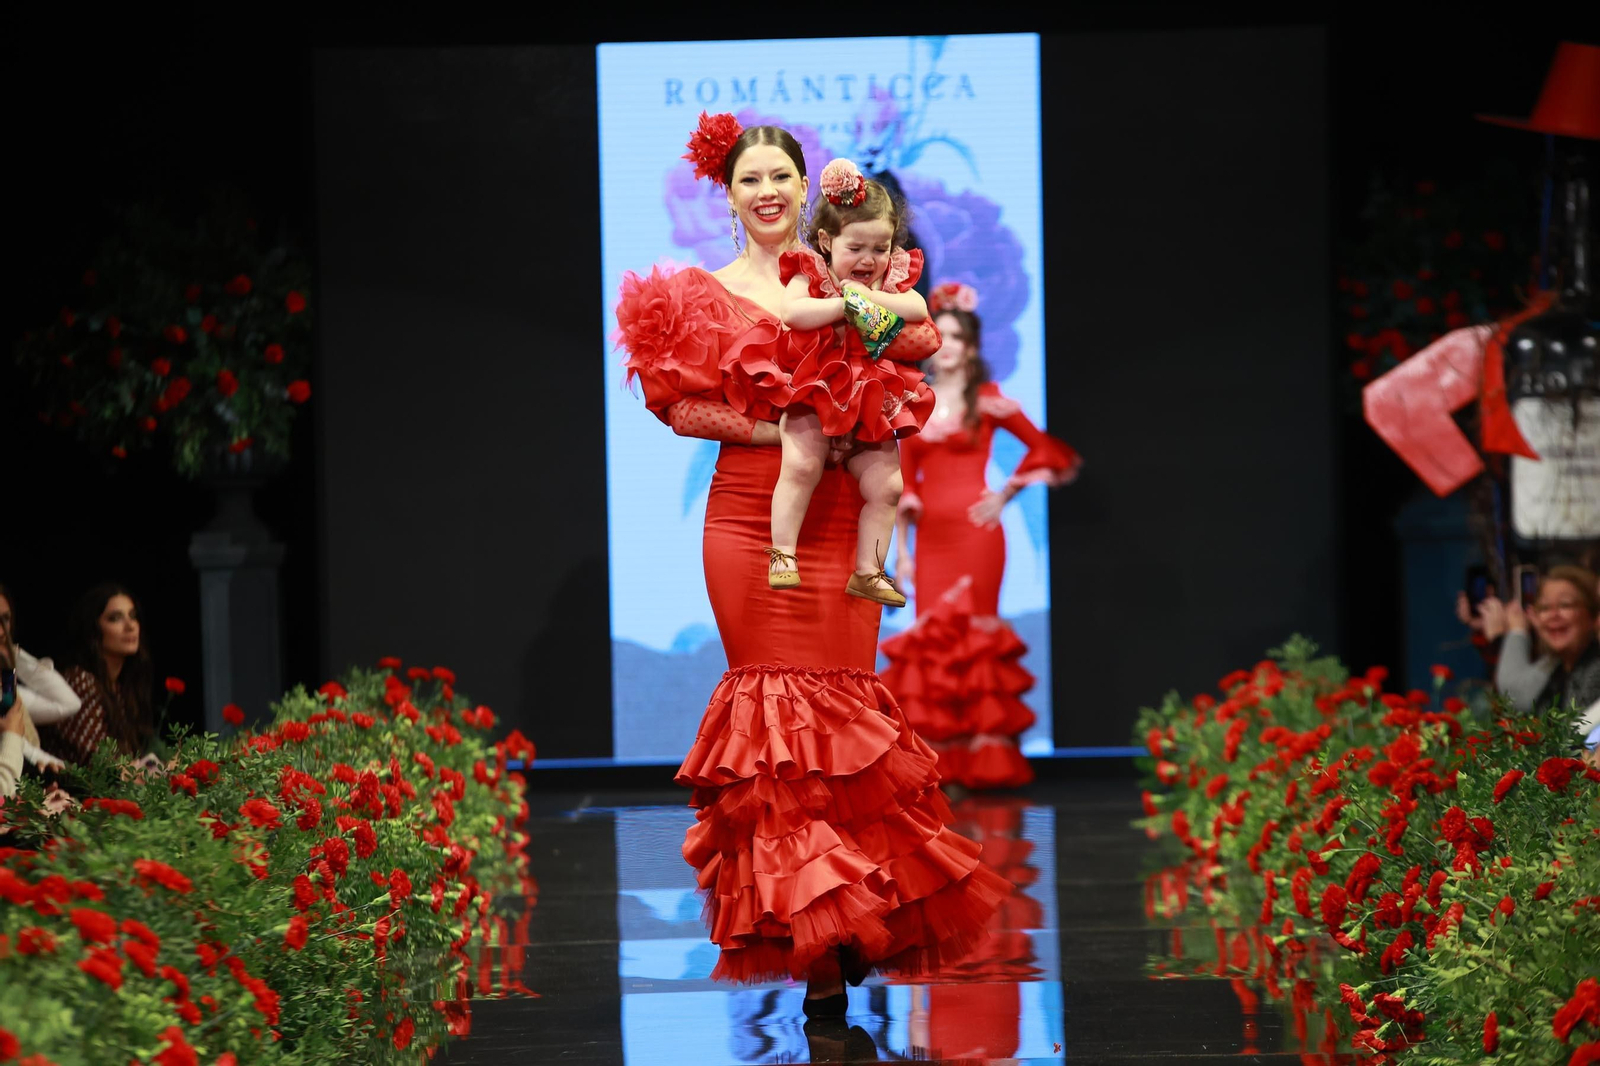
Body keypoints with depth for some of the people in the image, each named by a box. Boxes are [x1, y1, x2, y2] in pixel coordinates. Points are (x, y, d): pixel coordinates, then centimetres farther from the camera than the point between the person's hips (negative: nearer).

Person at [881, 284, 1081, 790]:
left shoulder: (987, 400, 2)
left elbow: (1042, 448, 7)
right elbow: (904, 484, 11)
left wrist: (1006, 493, 0)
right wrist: (901, 550, 7)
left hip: (975, 534, -4)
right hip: (931, 540, 4)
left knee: (972, 636, -5)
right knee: (932, 643, -1)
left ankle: (980, 763, -1)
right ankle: (942, 764, 3)